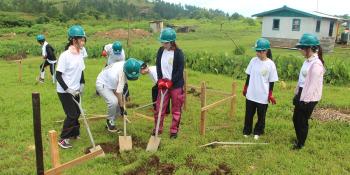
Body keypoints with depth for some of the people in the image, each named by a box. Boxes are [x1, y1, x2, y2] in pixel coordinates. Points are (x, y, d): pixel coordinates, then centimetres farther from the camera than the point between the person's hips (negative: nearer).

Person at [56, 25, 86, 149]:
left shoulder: (80, 55, 2)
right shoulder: (65, 55, -20)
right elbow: (58, 76, -18)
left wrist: (82, 84, 3)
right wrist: (68, 89, -23)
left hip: (75, 90, 7)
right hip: (65, 91, -7)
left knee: (77, 113, 15)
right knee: (72, 115, -4)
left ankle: (74, 133, 34)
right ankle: (63, 139, 11)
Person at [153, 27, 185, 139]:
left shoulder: (178, 53, -13)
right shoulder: (161, 51, 3)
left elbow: (180, 70, -13)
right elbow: (158, 66, 6)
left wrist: (170, 82, -16)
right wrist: (160, 80, -6)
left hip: (176, 85, -4)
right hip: (163, 83, 4)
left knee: (176, 109, 7)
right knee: (159, 107, 7)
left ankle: (174, 131, 20)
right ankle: (157, 129, 23)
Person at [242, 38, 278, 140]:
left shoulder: (270, 64, -12)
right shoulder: (253, 60, -2)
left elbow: (272, 81, -6)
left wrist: (270, 95, -5)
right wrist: (245, 88, 10)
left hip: (263, 95, -3)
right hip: (251, 94, 3)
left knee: (261, 115, 13)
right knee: (249, 114, 14)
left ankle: (258, 132, 31)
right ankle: (246, 131, 30)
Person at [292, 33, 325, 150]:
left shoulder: (316, 64, -22)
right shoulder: (308, 61, 6)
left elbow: (313, 85, -22)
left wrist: (305, 100, -19)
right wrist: (296, 94, 18)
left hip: (309, 98, -9)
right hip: (301, 94, 9)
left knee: (302, 121, 6)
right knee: (296, 119, 19)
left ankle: (300, 144, 25)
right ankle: (298, 139, 39)